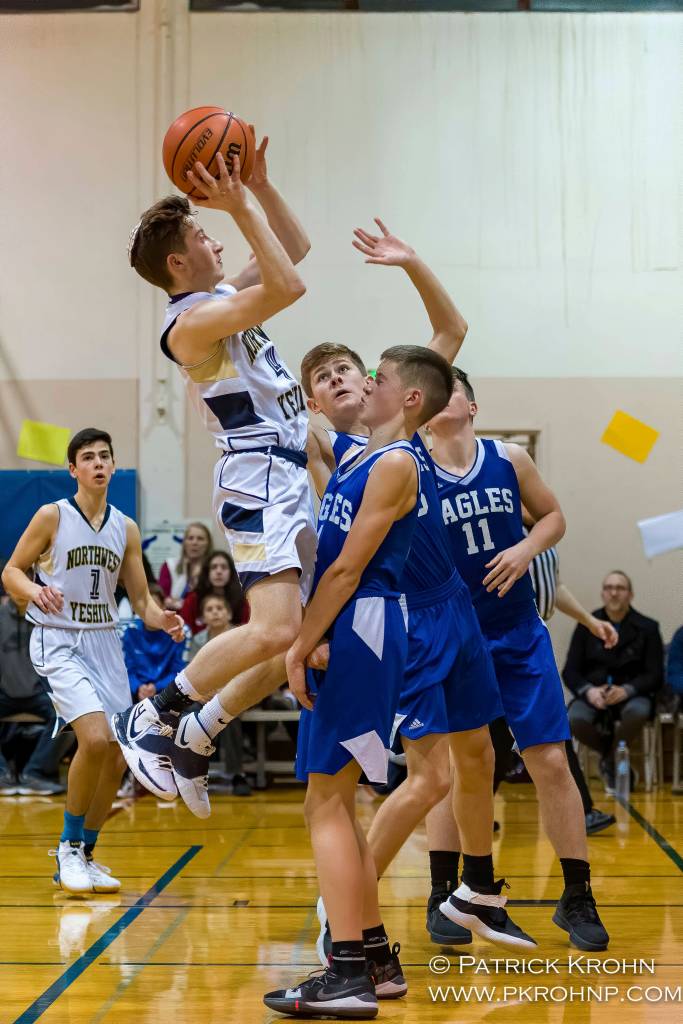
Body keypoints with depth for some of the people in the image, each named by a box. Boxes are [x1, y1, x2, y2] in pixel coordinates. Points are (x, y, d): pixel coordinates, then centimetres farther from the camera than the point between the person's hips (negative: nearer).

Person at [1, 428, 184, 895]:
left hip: (105, 642, 5)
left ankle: (84, 856, 21)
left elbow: (141, 599, 10)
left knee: (116, 758, 3)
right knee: (95, 739, -23)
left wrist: (163, 620, -11)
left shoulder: (126, 528, 8)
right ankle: (70, 847, -3)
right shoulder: (52, 516, -4)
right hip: (58, 641, -5)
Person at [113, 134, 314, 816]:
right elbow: (288, 286, -25)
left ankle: (194, 743, 19)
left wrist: (260, 184, 12)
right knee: (273, 632, -23)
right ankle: (148, 718, -7)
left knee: (290, 643, 12)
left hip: (289, 480, 10)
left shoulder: (222, 297, 14)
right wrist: (240, 208, -21)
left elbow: (295, 248, 24)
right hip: (258, 482, -10)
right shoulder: (189, 322, -14)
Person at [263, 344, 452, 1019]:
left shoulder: (395, 463, -11)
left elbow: (348, 568, -16)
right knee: (335, 803, 14)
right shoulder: (359, 459, 19)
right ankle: (376, 958, 21)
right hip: (346, 636, 10)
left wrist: (301, 647, -15)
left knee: (326, 803, -10)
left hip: (361, 632, -10)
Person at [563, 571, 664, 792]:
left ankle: (610, 761, -6)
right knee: (576, 719, -33)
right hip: (593, 694, 1)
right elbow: (570, 671, 5)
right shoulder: (587, 625, 8)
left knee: (638, 713, -37)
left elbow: (655, 675, -2)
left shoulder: (648, 628, 3)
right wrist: (588, 691, -18)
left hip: (631, 695, -1)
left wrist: (626, 690, -21)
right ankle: (617, 757, -2)